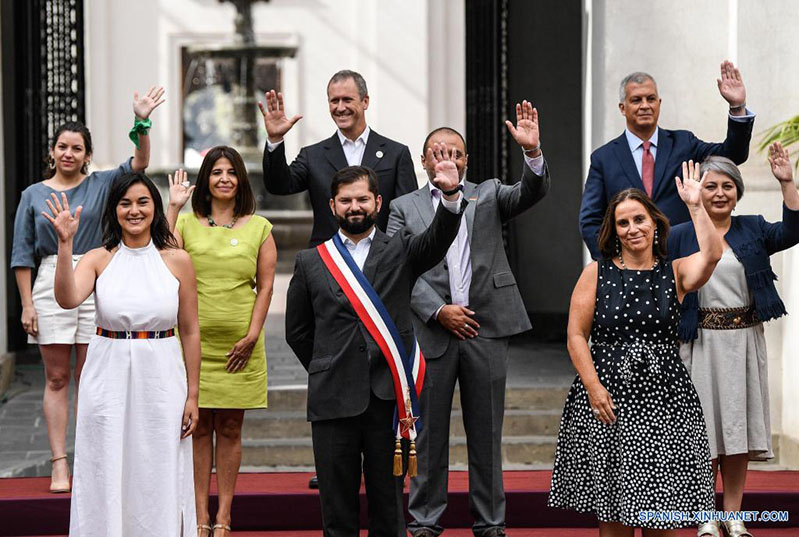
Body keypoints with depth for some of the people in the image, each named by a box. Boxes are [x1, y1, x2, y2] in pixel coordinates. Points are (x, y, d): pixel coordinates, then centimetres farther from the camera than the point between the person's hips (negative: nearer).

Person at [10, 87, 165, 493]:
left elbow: (139, 163, -9)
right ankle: (59, 465, 3)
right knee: (56, 379, 2)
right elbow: (22, 254, 6)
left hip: (94, 284, 0)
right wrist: (27, 304, -1)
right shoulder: (34, 195, 7)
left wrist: (142, 123, -24)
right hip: (51, 285, 0)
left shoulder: (100, 185, 6)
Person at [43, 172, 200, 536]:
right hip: (109, 379, 0)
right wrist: (65, 243, -27)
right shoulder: (99, 260, 0)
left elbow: (190, 332, 4)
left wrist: (192, 395, 2)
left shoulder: (177, 261, 1)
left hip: (161, 378, 0)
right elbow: (67, 299, -19)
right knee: (108, 476, 6)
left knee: (159, 478, 6)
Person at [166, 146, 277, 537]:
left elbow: (265, 286, 3)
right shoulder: (186, 223, 5)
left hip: (239, 344, 0)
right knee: (199, 427, 4)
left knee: (230, 428, 5)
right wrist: (173, 207, -12)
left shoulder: (258, 227, 5)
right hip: (195, 339, 0)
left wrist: (252, 335, -5)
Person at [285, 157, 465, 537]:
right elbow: (297, 331, 16)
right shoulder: (310, 262, 9)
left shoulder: (401, 251, 8)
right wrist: (327, 373, 11)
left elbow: (437, 240, -13)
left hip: (389, 398, 0)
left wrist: (451, 194, -30)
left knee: (388, 507, 6)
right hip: (333, 401, 1)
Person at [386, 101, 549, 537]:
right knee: (429, 432, 5)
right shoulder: (404, 208, 8)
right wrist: (439, 312, -11)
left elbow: (530, 193, -5)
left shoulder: (487, 195, 13)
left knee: (486, 432, 6)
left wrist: (532, 152, -23)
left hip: (486, 328, 1)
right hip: (431, 332, -1)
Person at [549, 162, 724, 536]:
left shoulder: (674, 273, 6)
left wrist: (695, 206, -18)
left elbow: (711, 255, -15)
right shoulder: (596, 273, 5)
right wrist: (594, 386, -9)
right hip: (607, 399, -1)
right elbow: (576, 335, 1)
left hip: (664, 401, 1)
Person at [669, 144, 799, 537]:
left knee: (739, 428, 7)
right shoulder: (680, 236, 1)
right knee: (705, 430, 1)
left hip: (746, 341, 2)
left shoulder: (753, 229, 6)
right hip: (702, 342, -2)